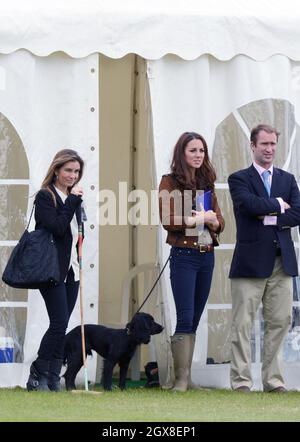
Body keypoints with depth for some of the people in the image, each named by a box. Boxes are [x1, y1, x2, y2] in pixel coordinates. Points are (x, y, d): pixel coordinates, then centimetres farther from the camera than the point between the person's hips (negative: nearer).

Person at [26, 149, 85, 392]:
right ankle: (38, 375, -3)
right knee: (59, 323, -13)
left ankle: (53, 379, 7)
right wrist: (73, 200, -18)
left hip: (71, 270, 7)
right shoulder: (45, 196, -8)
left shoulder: (73, 197, 16)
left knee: (61, 325, 5)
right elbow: (57, 227, -20)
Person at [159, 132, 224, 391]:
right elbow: (168, 220, -12)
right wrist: (200, 219, -10)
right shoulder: (170, 182, -3)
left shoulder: (207, 183, 14)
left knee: (195, 320, 8)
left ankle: (187, 376, 12)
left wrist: (212, 222, -11)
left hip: (207, 255, 6)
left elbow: (219, 221, 11)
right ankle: (181, 378, -7)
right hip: (184, 255, -6)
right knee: (185, 319, -9)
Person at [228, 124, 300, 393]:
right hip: (251, 260, -4)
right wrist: (278, 205, -4)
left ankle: (273, 380, 10)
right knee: (243, 324, -4)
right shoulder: (239, 179, 4)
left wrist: (268, 218, -9)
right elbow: (250, 203, -16)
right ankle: (241, 381, -1)